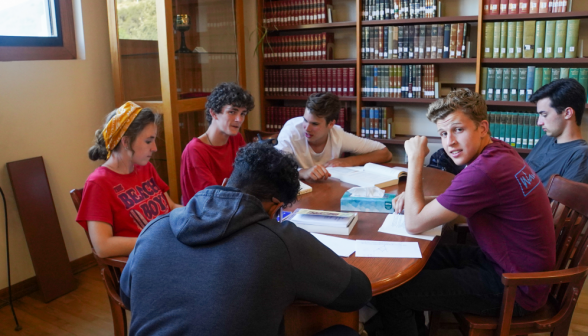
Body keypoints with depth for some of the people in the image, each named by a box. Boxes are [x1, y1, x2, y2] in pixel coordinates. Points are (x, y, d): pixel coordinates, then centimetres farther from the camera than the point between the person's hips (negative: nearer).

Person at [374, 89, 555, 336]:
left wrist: (415, 159, -15)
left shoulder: (484, 171, -30)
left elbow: (414, 224, -22)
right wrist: (417, 199, -4)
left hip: (513, 289, -9)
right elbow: (460, 204, 14)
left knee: (390, 292, -10)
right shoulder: (498, 151, -1)